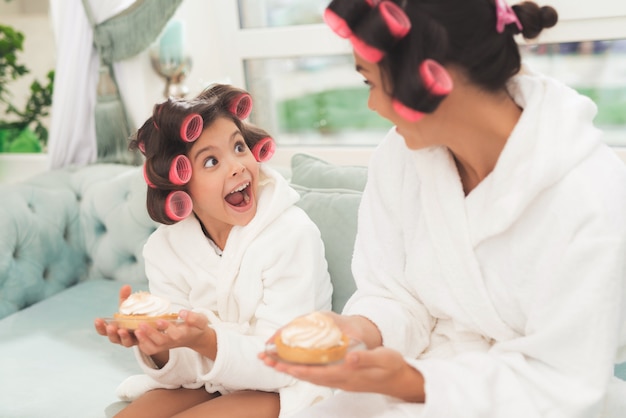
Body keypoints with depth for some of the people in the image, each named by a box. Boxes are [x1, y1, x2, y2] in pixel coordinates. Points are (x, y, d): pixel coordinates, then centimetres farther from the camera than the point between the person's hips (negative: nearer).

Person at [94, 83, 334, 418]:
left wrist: (204, 341, -40)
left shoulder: (291, 235, -22)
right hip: (207, 381, 4)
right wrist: (157, 345, -32)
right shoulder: (163, 248, -9)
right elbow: (186, 369, -8)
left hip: (284, 387, -3)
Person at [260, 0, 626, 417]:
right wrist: (362, 331, -23)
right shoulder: (399, 156, -6)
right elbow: (393, 295, -1)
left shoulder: (590, 193, -22)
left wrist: (412, 383, -30)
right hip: (426, 378, 5)